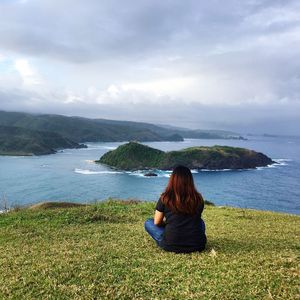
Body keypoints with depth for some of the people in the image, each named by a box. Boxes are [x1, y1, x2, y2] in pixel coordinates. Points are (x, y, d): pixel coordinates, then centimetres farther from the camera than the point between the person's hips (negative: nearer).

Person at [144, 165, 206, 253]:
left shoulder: (165, 198, -6)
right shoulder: (198, 198, 1)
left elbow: (157, 222, 4)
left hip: (171, 246, -2)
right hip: (197, 246, 3)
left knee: (148, 223, 18)